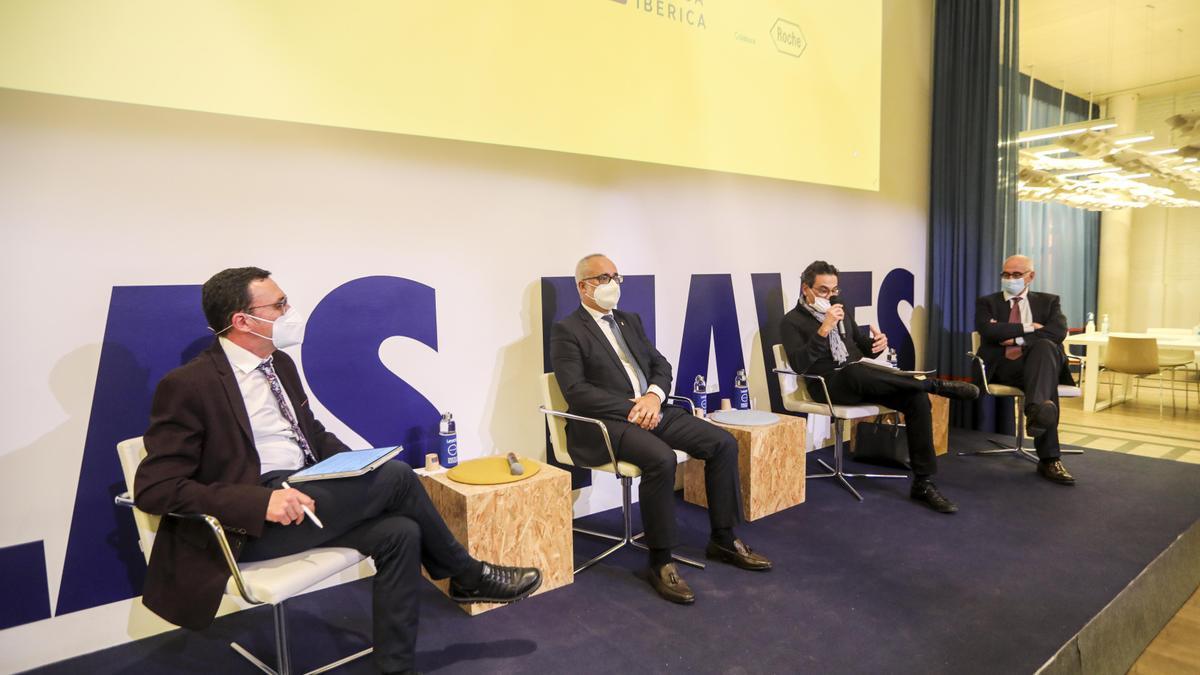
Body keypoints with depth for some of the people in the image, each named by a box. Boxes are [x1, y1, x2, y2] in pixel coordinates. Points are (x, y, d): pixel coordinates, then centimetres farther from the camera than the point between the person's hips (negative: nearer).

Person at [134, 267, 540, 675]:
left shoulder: (279, 363, 10)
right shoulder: (188, 385, -14)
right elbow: (153, 488, -17)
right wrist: (261, 501, -29)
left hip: (303, 493, 8)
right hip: (249, 525, -8)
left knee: (400, 532, -16)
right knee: (396, 476, -18)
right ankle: (467, 575, 5)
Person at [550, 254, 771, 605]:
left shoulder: (630, 320, 19)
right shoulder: (567, 330, -3)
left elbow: (661, 364, 15)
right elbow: (575, 390, -14)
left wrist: (654, 395, -8)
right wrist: (631, 407, -19)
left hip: (651, 410, 7)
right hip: (604, 422, -7)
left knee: (724, 443, -7)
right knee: (661, 458, -34)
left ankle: (723, 539, 8)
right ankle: (660, 561, -18)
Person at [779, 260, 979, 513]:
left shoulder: (840, 309, 18)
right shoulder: (792, 321, -1)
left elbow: (862, 346, 23)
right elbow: (799, 364, -16)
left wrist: (877, 343, -2)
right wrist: (824, 329, -23)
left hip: (861, 381, 6)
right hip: (829, 385, -6)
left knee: (917, 398, -19)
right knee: (855, 371, -41)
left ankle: (923, 483, -15)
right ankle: (936, 384, -21)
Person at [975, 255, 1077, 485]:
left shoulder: (1048, 301, 19)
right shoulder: (987, 302, 15)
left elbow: (1058, 332, -3)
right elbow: (988, 331, -8)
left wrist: (1017, 340, -11)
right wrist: (1027, 328, -6)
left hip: (1039, 360, 2)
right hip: (1003, 365, -1)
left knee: (1045, 346, -36)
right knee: (1047, 385, -34)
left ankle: (1037, 409, -59)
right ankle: (1049, 459, -42)